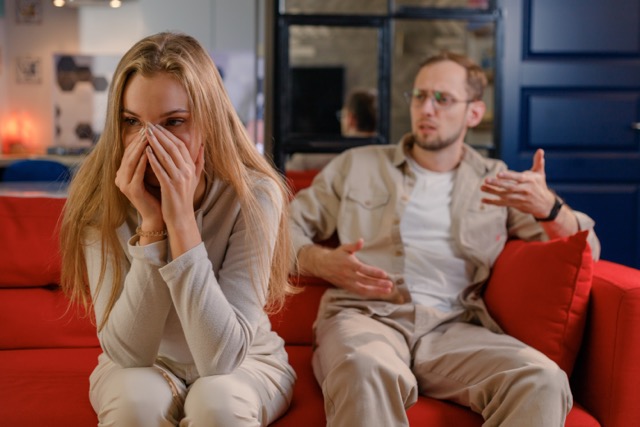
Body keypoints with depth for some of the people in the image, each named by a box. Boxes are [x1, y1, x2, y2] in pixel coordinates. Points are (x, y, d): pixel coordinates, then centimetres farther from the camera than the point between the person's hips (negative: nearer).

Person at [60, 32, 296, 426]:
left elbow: (222, 357, -29)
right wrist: (152, 225, -33)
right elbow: (128, 354, -23)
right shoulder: (100, 201, -19)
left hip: (245, 364, -1)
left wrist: (182, 221, -36)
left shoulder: (253, 195, -24)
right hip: (142, 369, 2)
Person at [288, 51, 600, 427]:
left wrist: (548, 207, -8)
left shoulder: (495, 181, 21)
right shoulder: (358, 165, 20)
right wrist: (322, 263, -3)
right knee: (368, 372, -39)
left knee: (544, 381, -30)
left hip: (455, 328, 2)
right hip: (365, 315, -1)